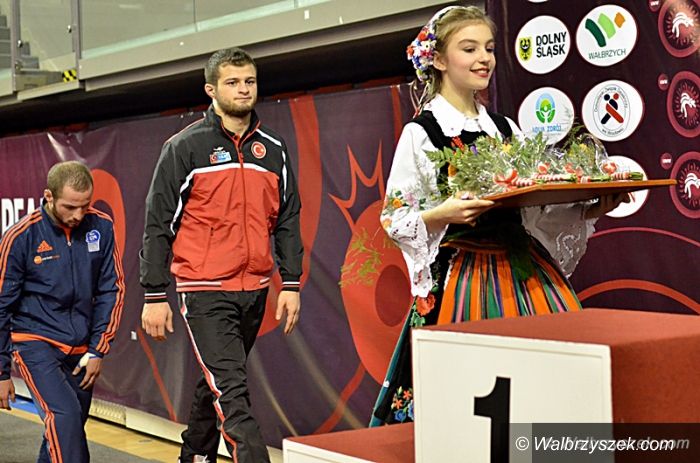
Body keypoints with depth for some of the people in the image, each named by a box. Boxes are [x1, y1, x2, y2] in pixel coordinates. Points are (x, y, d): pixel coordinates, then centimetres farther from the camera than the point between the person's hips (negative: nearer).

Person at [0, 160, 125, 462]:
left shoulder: (101, 227, -3)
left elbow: (112, 289, 7)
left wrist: (98, 350, 2)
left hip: (81, 350, 4)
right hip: (35, 343, -4)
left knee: (67, 432, 10)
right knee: (64, 416, -23)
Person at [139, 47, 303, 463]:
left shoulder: (274, 149, 10)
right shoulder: (185, 147, -2)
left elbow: (287, 221, 14)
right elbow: (158, 225, -2)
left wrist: (291, 284, 6)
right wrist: (155, 296, -5)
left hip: (254, 291, 5)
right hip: (205, 291, -5)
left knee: (217, 386, 16)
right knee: (232, 392, -13)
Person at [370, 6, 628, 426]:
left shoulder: (506, 128, 12)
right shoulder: (421, 133, -4)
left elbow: (534, 206, 13)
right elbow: (394, 220, -5)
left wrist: (588, 209, -2)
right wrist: (442, 214, -22)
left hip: (523, 270, 5)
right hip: (460, 277, -5)